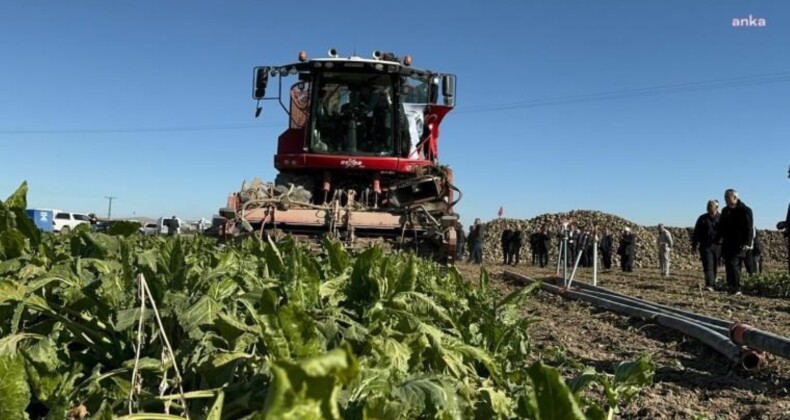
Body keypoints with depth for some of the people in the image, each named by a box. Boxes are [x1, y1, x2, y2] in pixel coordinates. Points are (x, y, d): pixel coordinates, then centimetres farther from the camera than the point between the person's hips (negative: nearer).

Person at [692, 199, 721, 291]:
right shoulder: (702, 218, 7)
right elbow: (696, 233, 8)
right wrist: (694, 245, 5)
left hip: (717, 246, 1)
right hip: (705, 246, -1)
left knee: (715, 267, 8)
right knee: (708, 266, -12)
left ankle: (713, 284, 21)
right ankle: (709, 285, -21)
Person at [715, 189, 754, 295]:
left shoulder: (745, 210, -5)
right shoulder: (725, 211, 15)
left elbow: (749, 228, -11)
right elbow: (721, 226, 20)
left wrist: (747, 243, -19)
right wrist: (718, 240, 13)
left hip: (738, 244, -7)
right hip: (727, 244, 7)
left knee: (734, 264, -12)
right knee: (728, 265, 6)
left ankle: (736, 289, -9)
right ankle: (730, 287, 12)